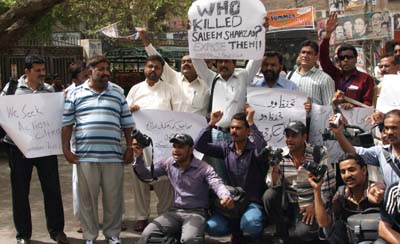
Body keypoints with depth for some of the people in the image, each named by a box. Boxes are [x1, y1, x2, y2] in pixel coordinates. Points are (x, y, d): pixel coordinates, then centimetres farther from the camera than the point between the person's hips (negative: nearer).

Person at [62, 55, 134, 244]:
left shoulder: (118, 93, 11)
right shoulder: (76, 94, 6)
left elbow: (127, 124, 12)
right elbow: (67, 123, 6)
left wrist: (129, 148, 7)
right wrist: (66, 149, 0)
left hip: (113, 156, 1)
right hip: (85, 156, -1)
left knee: (113, 197, 6)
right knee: (87, 198, 5)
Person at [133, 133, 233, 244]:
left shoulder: (204, 168, -10)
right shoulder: (168, 163, 4)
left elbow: (217, 184, -24)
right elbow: (145, 174, 8)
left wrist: (226, 196, -48)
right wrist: (139, 157, -11)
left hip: (196, 212, -4)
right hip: (175, 211, 4)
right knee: (147, 234, -17)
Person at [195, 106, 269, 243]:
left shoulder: (255, 150, -8)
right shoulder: (226, 148, 5)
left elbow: (263, 150, -34)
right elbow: (199, 146, -2)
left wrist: (251, 122, -30)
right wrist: (212, 123, -11)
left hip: (253, 203, -4)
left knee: (250, 225, -37)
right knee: (212, 227, -21)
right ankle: (238, 233, 13)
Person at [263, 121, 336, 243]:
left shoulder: (319, 154, -12)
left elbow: (329, 184, -9)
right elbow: (276, 186, -3)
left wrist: (315, 205, -13)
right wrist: (275, 170, -24)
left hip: (311, 206, -3)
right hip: (289, 205, 3)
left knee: (302, 232, -28)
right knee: (269, 196, -24)